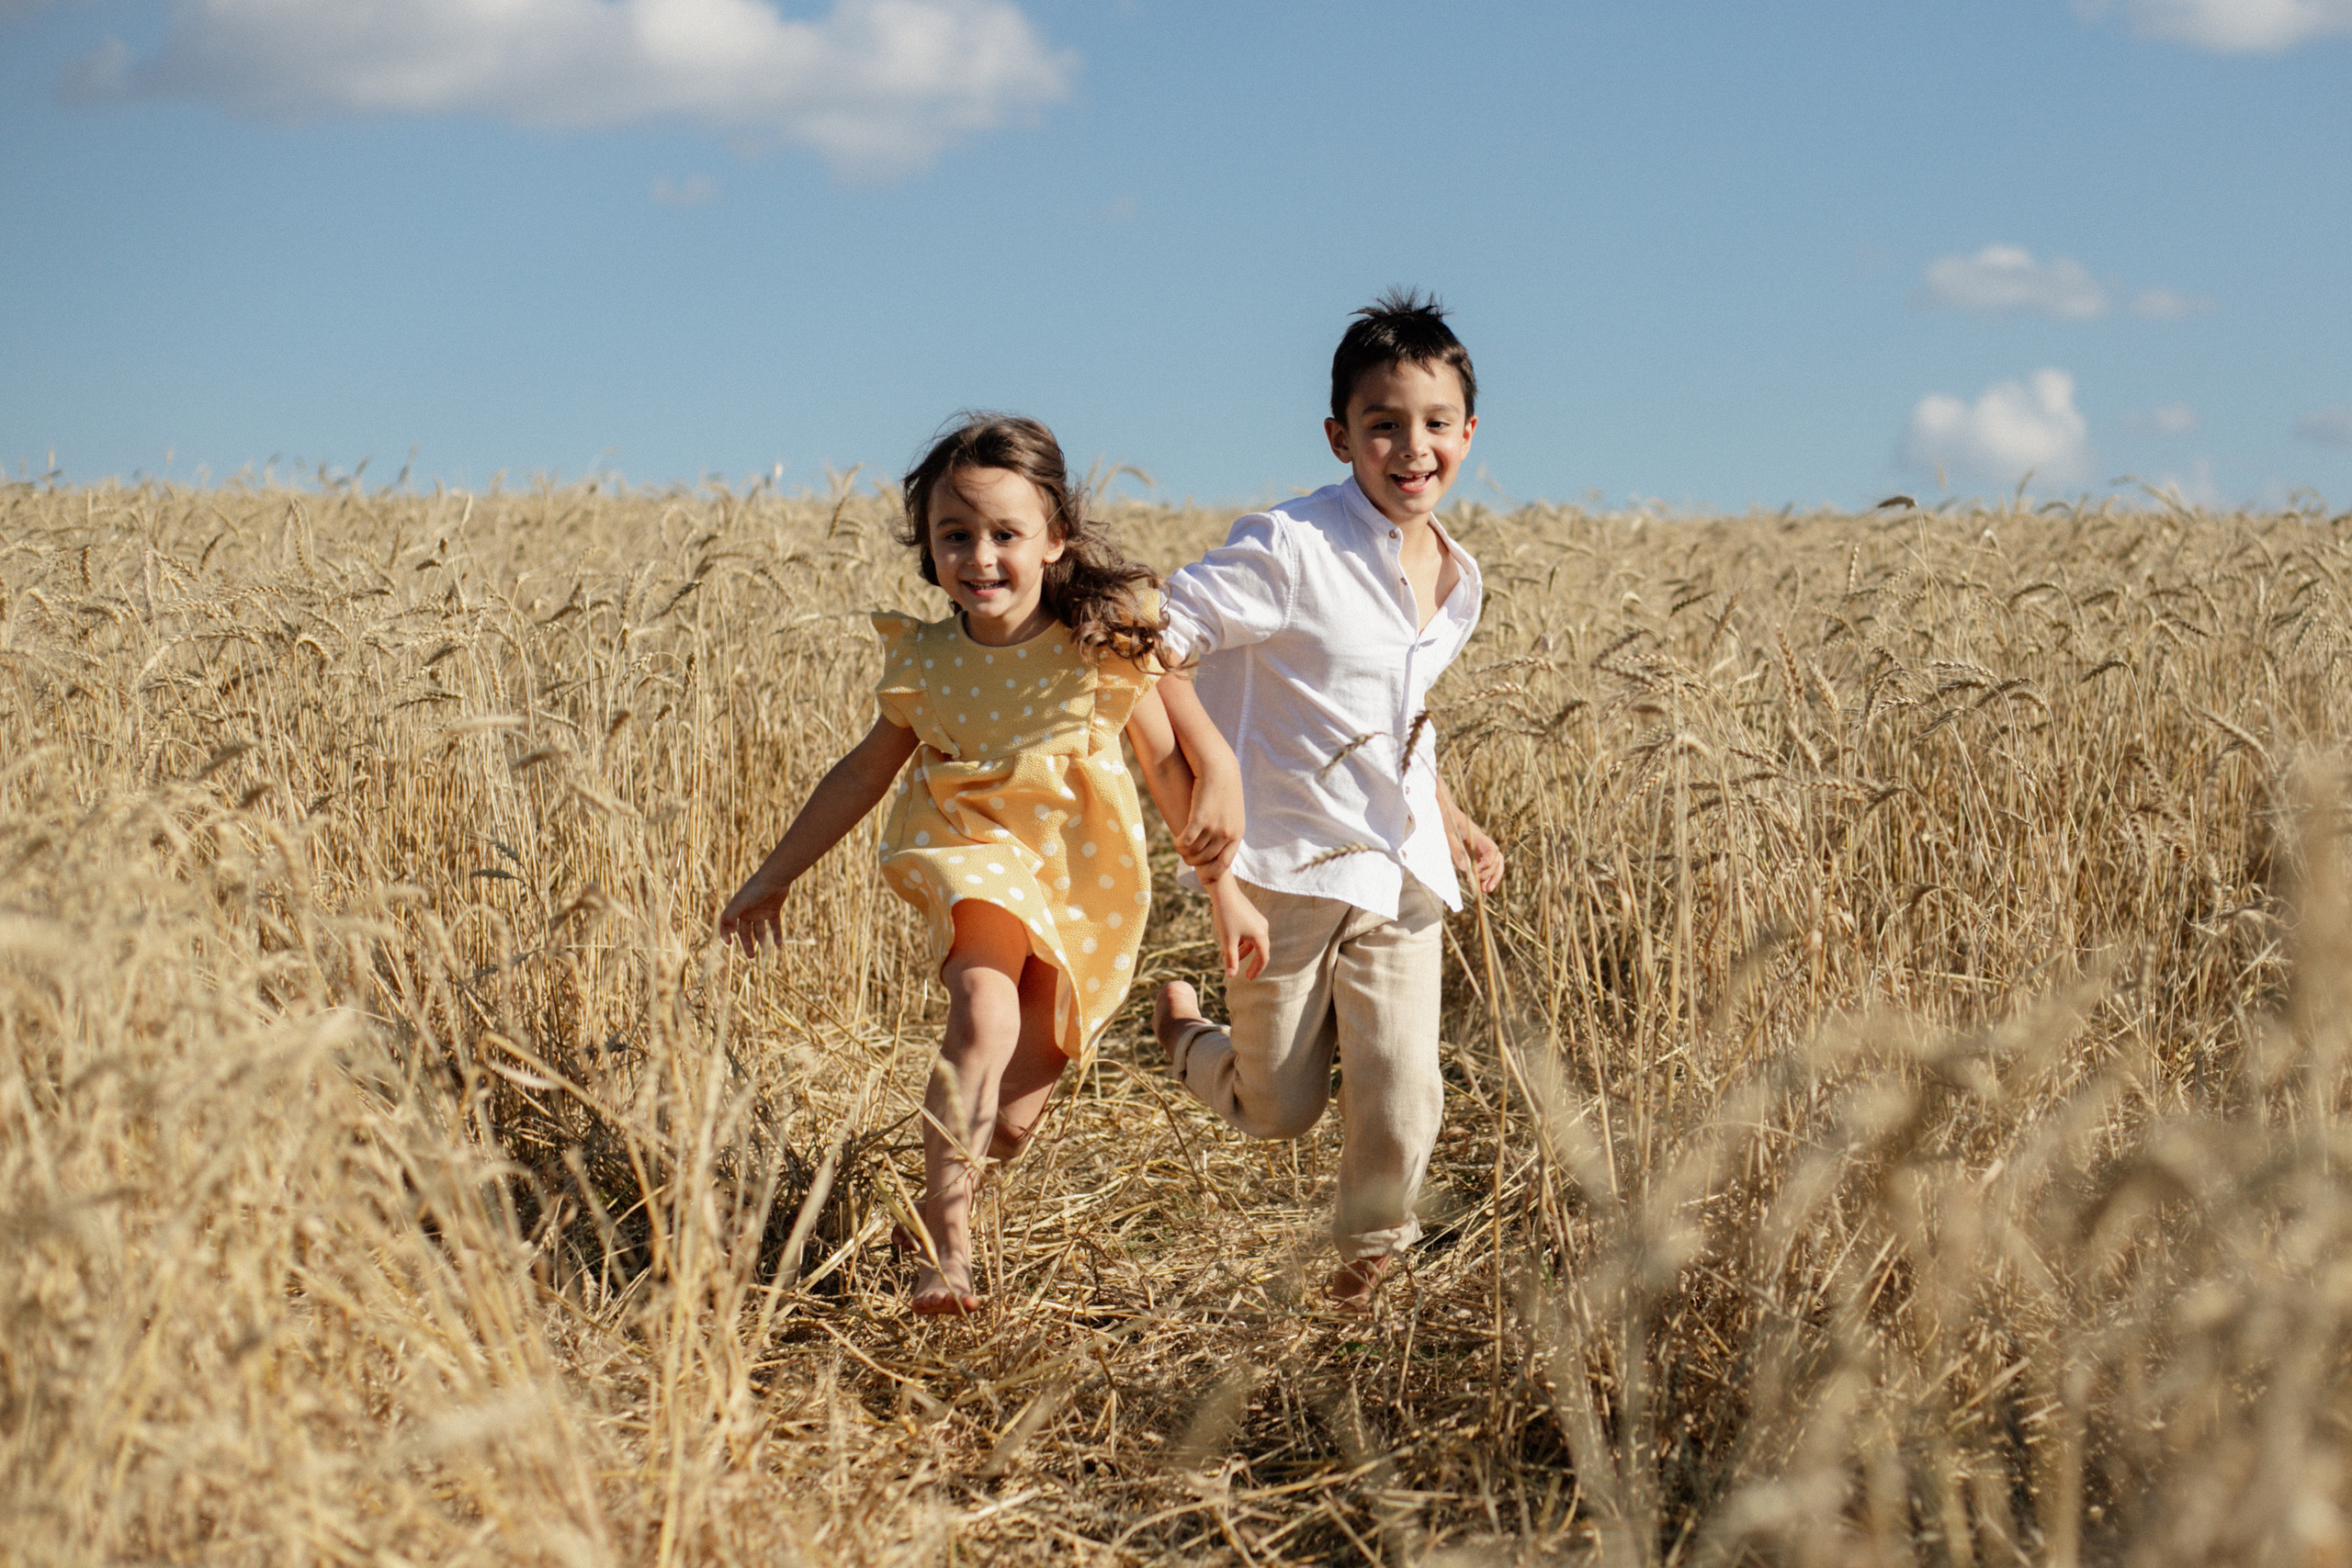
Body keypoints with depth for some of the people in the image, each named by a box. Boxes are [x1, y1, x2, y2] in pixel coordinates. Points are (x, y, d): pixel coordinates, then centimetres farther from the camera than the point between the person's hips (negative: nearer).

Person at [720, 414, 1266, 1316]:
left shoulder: (1103, 647, -9)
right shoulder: (924, 663, -3)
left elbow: (1171, 770, 1)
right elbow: (864, 774, 10)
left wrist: (1224, 894, 5)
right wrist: (773, 877, 15)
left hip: (1088, 885, 0)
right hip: (978, 861, 0)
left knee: (1009, 1122, 2)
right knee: (985, 1015, -31)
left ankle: (953, 1185, 35)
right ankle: (945, 1244, -26)